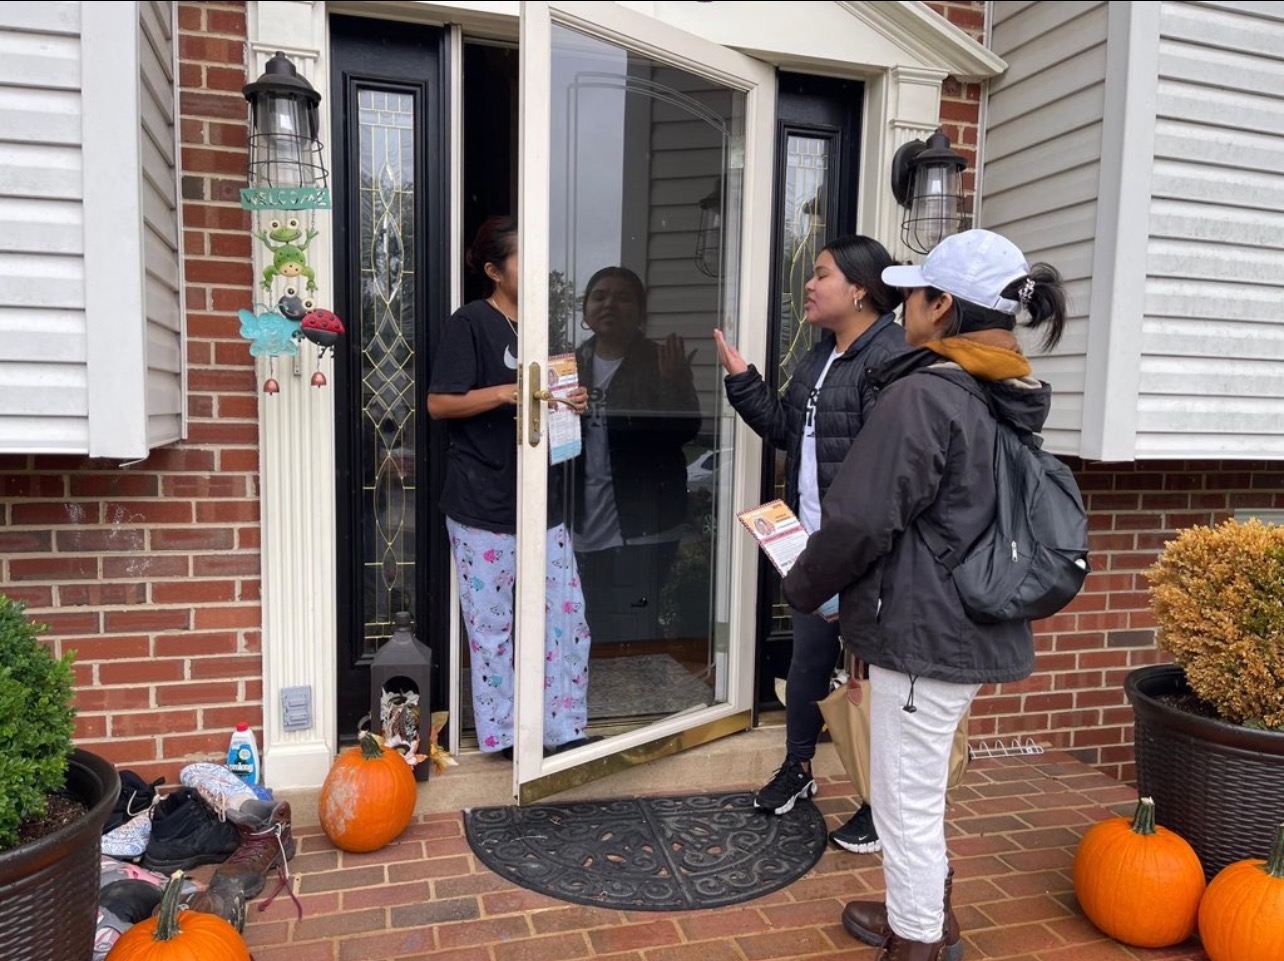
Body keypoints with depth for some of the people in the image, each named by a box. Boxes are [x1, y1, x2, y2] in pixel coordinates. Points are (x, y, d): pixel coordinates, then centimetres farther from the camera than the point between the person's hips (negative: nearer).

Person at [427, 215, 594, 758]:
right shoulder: (471, 322, -7)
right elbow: (439, 404, -11)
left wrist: (571, 402, 3)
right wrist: (504, 392, -21)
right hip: (485, 504, -7)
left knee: (566, 615, 8)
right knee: (492, 623, 4)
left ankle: (566, 729, 21)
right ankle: (502, 733, 20)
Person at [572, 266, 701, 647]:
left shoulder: (660, 362, -6)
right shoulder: (574, 364, 8)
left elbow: (684, 432, -14)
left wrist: (675, 383, -29)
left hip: (641, 528, -5)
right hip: (588, 528, 5)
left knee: (633, 630, -6)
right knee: (598, 631, 16)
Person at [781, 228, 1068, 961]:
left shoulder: (922, 396, -20)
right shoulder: (1011, 399, 9)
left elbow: (861, 521, -20)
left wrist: (802, 586, -3)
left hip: (924, 632, -9)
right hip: (975, 628, 10)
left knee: (907, 800, 8)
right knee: (919, 789, 25)